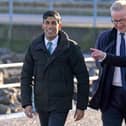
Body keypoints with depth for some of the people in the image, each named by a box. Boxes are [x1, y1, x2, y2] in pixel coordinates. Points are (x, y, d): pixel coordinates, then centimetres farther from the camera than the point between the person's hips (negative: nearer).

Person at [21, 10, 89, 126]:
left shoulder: (71, 47, -7)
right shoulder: (34, 47, 2)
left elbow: (83, 78, -3)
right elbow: (26, 76, 4)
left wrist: (81, 106, -3)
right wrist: (26, 103, -5)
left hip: (60, 104, -4)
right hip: (41, 103, 4)